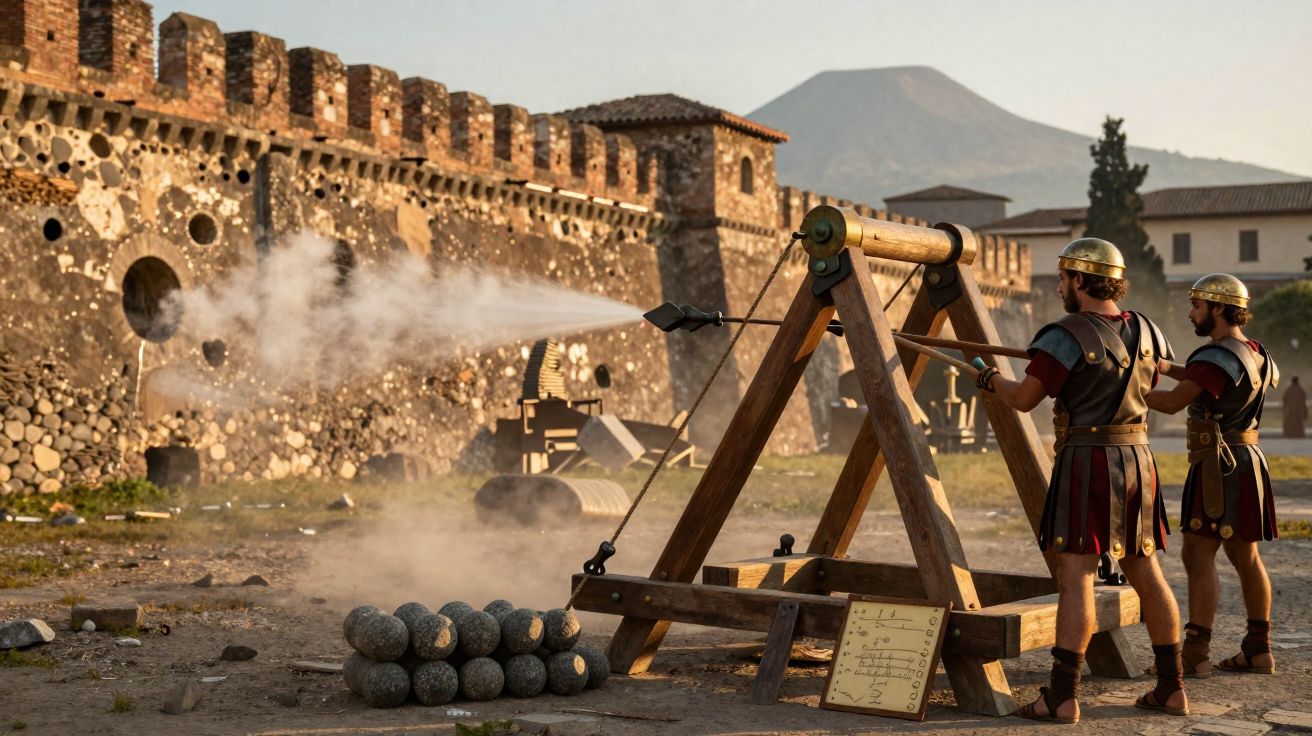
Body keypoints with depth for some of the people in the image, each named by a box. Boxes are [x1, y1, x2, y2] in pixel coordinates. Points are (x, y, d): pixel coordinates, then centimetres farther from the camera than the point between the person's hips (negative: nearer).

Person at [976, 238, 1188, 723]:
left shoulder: (1068, 336, -12)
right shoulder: (1145, 331, 9)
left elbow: (1023, 399, -11)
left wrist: (991, 379, 9)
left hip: (1088, 462, -7)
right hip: (1137, 460, 7)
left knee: (1076, 575, -8)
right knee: (1145, 572, 13)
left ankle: (1063, 697, -9)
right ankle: (1172, 688, 19)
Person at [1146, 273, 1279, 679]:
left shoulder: (1218, 356, -17)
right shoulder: (1256, 353, 13)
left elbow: (1172, 402, -19)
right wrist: (1169, 367, 13)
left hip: (1219, 466, -10)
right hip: (1246, 461, 10)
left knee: (1198, 555, -8)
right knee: (1245, 556, 14)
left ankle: (1196, 653, -9)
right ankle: (1258, 649, 19)